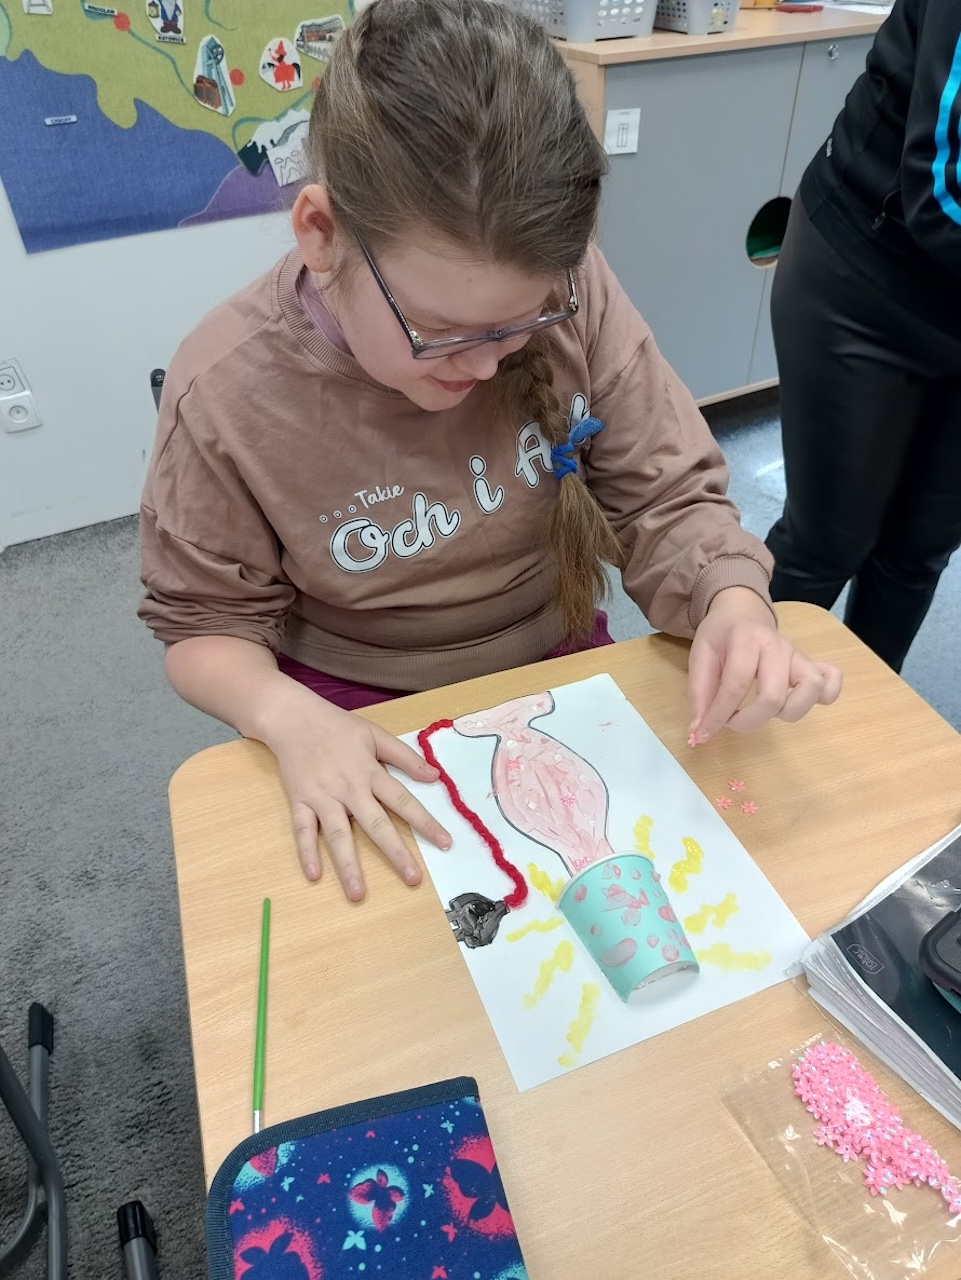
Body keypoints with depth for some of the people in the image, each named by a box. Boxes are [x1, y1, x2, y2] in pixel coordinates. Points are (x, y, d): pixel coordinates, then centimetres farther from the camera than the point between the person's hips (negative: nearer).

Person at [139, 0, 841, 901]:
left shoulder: (571, 295, -18)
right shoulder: (225, 395, -21)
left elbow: (664, 499, -9)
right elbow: (206, 624, -9)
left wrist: (730, 598, -30)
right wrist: (286, 715, -29)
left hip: (562, 664, 5)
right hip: (365, 723, -4)